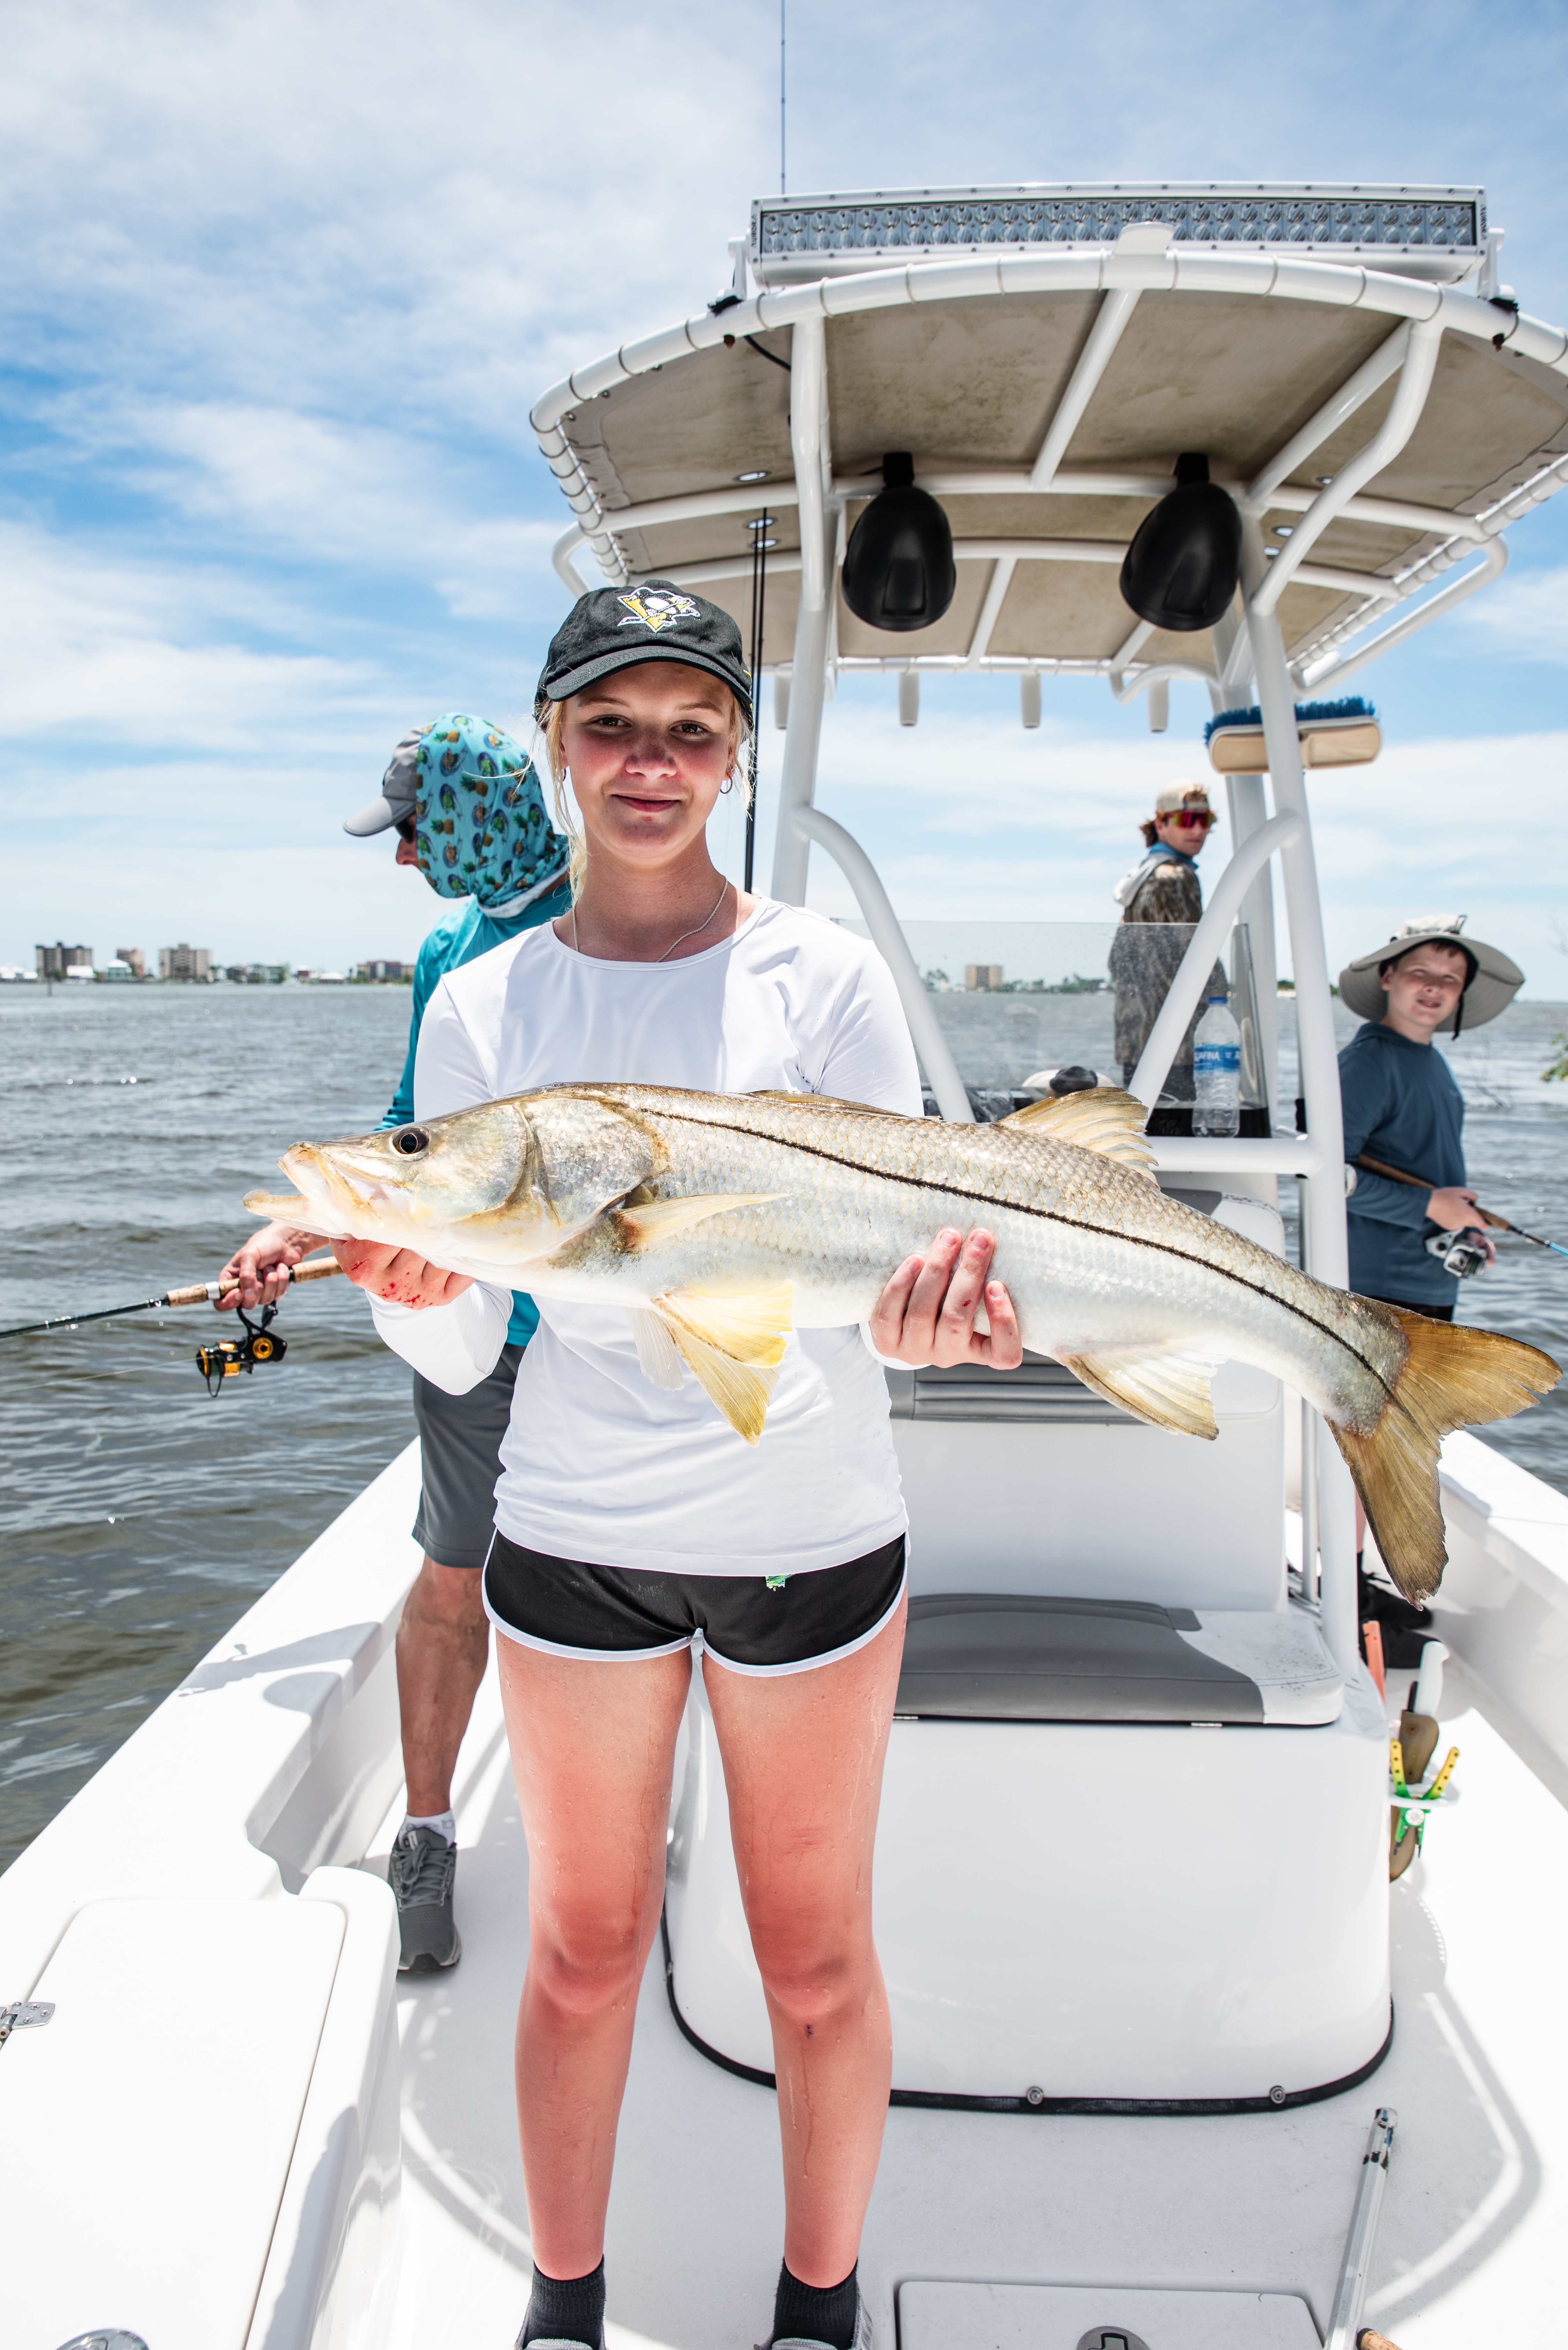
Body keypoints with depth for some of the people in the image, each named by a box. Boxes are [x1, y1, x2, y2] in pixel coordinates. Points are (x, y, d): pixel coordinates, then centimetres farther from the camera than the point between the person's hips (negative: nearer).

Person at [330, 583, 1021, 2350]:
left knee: (816, 1956, 15)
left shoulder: (826, 979, -6)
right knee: (582, 1946, 18)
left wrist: (928, 1313, -32)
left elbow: (900, 1270, -9)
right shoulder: (482, 1006, -1)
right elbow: (458, 1350, -3)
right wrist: (393, 1281, -25)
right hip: (572, 1532, 2)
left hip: (812, 1531, -1)